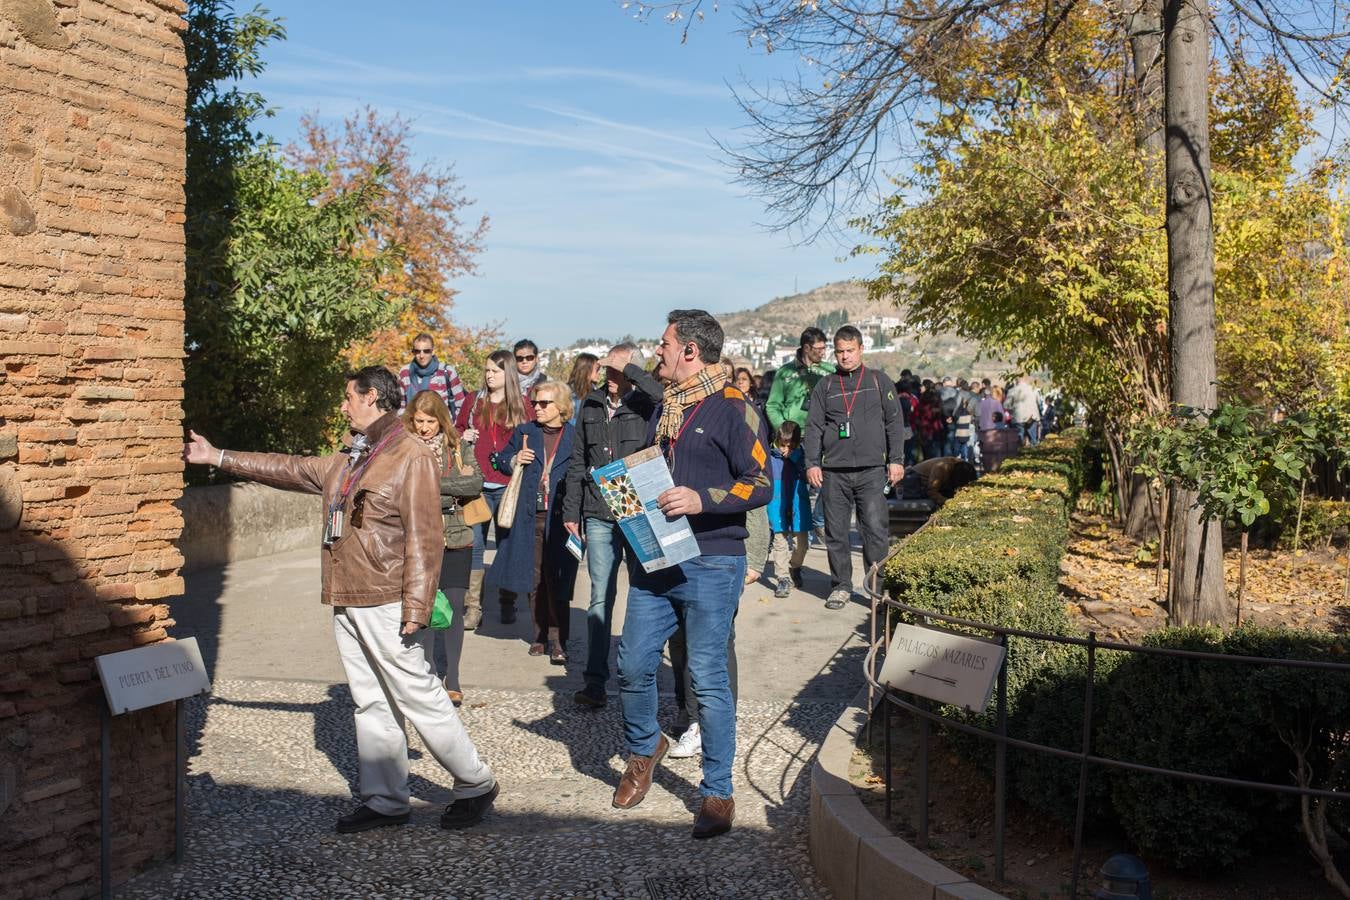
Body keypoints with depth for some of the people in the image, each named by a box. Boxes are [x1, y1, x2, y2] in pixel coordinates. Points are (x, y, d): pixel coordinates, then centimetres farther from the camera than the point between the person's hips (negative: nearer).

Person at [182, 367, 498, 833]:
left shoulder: (412, 457, -12)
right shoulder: (347, 462, 17)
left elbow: (423, 539, -17)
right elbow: (291, 470, 26)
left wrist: (416, 608, -21)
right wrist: (218, 457, 26)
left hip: (386, 606, -9)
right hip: (347, 603, 9)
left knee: (419, 697, -4)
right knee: (371, 704, 13)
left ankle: (475, 785, 10)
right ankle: (385, 800, 21)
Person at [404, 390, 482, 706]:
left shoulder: (458, 447, 7)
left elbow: (477, 483, -5)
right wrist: (454, 484, -11)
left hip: (456, 539, 1)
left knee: (455, 607, 2)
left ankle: (452, 681, 11)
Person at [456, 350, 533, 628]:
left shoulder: (522, 406, 5)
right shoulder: (474, 402, 10)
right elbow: (457, 430, 20)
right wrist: (463, 437, -1)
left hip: (508, 486, -1)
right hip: (477, 485, 1)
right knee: (474, 544, -3)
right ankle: (473, 607, 1)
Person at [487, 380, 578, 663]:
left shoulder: (575, 437, 2)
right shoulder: (524, 432, 11)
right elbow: (503, 460, 18)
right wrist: (514, 461, -5)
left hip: (560, 517, -3)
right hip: (529, 517, 3)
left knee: (557, 580, -3)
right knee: (534, 578, 8)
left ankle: (558, 641, 1)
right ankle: (540, 634, 20)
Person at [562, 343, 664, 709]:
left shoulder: (646, 403, -3)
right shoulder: (591, 404, 10)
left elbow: (665, 394, -30)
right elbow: (579, 462, 15)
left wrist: (628, 368, -19)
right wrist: (571, 510, 13)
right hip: (599, 517, 3)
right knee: (600, 598, 3)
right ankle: (595, 681, 6)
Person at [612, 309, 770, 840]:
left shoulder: (733, 410, -7)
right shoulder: (664, 407, 16)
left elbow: (760, 486, -11)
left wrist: (701, 500, -24)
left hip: (711, 564, -6)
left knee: (708, 679, -1)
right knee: (634, 667, 8)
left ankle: (718, 793, 11)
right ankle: (644, 748, 36)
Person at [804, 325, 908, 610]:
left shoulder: (879, 381, 10)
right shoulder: (825, 386, 13)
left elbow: (895, 422, 8)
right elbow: (813, 426, 10)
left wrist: (896, 460, 0)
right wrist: (812, 463, 0)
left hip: (871, 469, -2)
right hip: (834, 472, 2)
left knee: (875, 529, -6)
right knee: (835, 532, 4)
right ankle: (841, 585, 14)